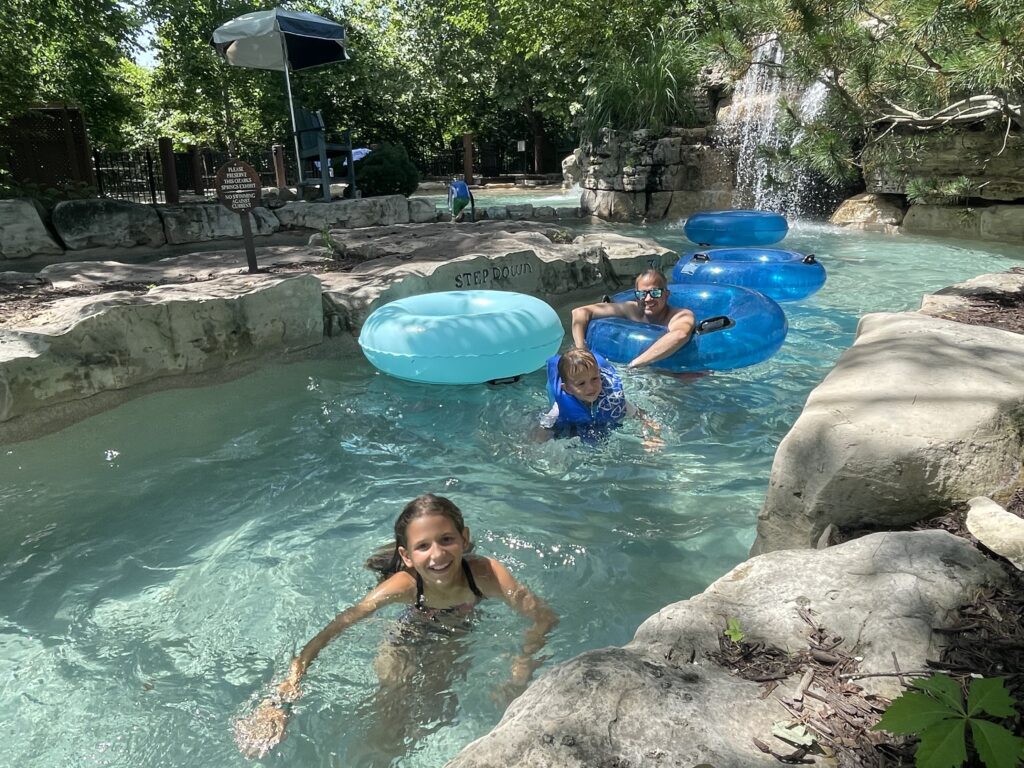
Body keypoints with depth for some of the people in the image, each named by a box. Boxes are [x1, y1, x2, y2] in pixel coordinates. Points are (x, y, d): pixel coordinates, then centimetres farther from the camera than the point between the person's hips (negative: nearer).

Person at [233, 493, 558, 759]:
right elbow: (336, 627, -39)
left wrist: (522, 668, -43)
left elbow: (545, 617, -32)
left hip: (457, 643, 1)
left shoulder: (485, 573, -39)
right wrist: (282, 697, -45)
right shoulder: (404, 585, -39)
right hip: (406, 648, -1)